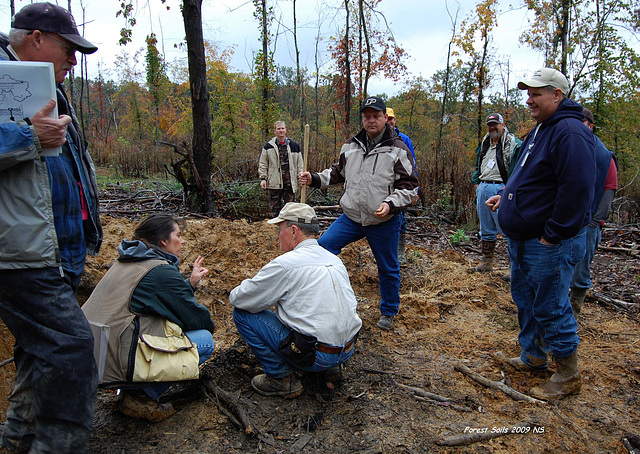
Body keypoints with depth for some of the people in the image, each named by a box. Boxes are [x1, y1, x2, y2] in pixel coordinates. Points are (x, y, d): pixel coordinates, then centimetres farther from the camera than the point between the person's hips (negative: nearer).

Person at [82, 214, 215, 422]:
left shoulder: (125, 263, 15)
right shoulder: (162, 271, -13)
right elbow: (196, 318, -6)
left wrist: (190, 283, 19)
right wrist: (209, 326, 17)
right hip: (120, 363, -10)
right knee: (204, 340, -3)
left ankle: (138, 389, 14)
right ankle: (141, 396, 0)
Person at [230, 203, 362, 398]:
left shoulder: (286, 263, -15)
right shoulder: (335, 260, 8)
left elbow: (238, 299, -9)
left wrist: (234, 295, 17)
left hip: (317, 357, -8)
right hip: (347, 351, 8)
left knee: (242, 313, 0)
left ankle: (282, 379, 6)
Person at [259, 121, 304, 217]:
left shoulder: (294, 146, 10)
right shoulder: (268, 146, 7)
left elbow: (300, 164, 12)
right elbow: (262, 164, 8)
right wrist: (263, 178, -1)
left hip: (290, 181, 1)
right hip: (274, 183, -1)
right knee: (275, 208, 3)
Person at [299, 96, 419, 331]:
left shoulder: (398, 149, -8)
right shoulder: (350, 146, 6)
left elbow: (409, 186, -7)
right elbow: (337, 173, 19)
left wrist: (390, 204, -23)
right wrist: (314, 179, 4)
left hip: (384, 223, -3)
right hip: (351, 217, 4)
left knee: (388, 269, 11)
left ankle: (388, 312, 35)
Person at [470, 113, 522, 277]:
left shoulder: (513, 144, -5)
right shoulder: (484, 144, 18)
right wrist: (475, 182, 15)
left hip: (500, 188, -7)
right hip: (483, 188, 8)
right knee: (486, 229, 14)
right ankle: (487, 262, 25)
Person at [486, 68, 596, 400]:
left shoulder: (570, 132, -19)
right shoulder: (539, 130, 14)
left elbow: (577, 190, -26)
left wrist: (553, 234, -22)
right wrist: (506, 196, 11)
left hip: (550, 245, -10)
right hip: (522, 240, 10)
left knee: (551, 309, 1)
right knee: (524, 299, 20)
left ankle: (568, 376, 19)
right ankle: (533, 357, 38)